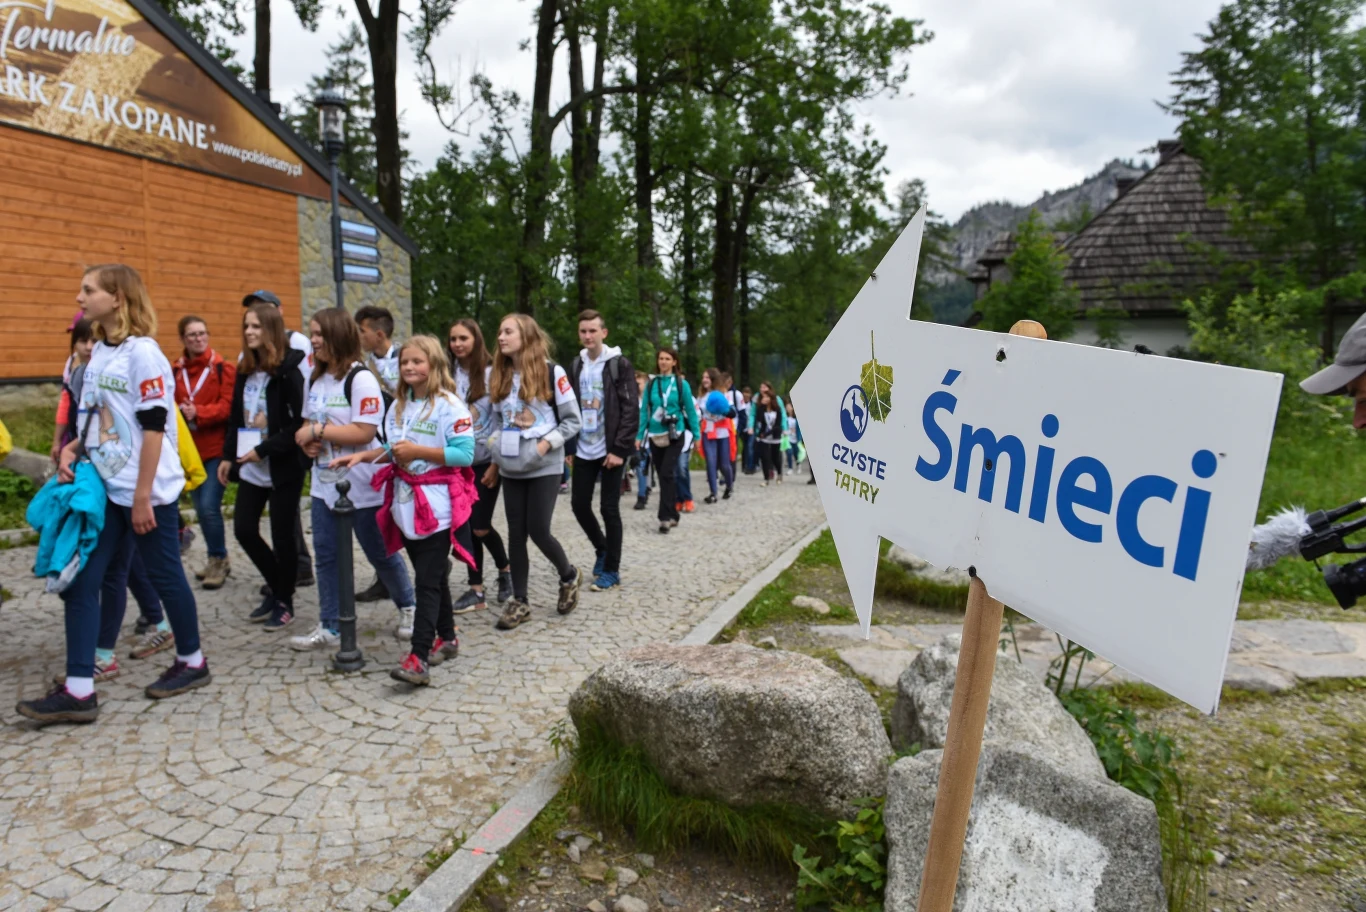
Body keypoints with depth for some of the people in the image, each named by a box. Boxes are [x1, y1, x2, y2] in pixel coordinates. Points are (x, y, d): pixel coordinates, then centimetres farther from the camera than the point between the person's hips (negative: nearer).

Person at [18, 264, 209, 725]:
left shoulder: (143, 353, -13)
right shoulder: (98, 352, 11)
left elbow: (154, 428, -16)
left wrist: (143, 496, -17)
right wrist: (73, 448, -1)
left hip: (146, 491, -8)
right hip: (104, 488, 8)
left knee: (164, 575, 5)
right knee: (78, 580, 3)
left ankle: (191, 662, 23)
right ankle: (78, 690, 8)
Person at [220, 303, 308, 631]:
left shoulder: (288, 371, -13)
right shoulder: (246, 370, 9)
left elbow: (298, 423, -18)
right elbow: (235, 416, 15)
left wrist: (263, 450, -19)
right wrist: (227, 455, 10)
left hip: (283, 468, -7)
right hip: (251, 467, 7)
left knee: (281, 535, 3)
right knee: (244, 529, 7)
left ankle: (285, 601, 20)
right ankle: (277, 589, 27)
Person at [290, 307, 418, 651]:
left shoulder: (360, 379, -16)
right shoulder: (316, 379, 9)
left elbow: (365, 432, -23)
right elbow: (309, 423, 18)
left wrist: (317, 431, -19)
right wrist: (307, 440, -4)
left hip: (361, 487, -7)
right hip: (324, 484, 7)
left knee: (379, 552, 7)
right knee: (325, 555, 9)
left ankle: (408, 606, 29)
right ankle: (329, 626, 19)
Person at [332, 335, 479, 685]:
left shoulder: (449, 405, -11)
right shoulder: (399, 406, 12)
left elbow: (464, 453, -17)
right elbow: (393, 450, 18)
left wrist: (418, 451, -19)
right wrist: (362, 456, 2)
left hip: (438, 504, -7)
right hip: (407, 501, 7)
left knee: (428, 581, -7)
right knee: (433, 575, 16)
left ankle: (418, 659, -8)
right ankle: (446, 638, 30)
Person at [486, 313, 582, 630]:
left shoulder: (551, 372, -7)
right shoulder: (499, 375, 9)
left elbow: (572, 419, -5)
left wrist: (547, 443, -15)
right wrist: (497, 448, 5)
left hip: (544, 467, -5)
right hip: (511, 469, 5)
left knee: (538, 531, -6)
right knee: (516, 534, 6)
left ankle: (568, 576, 23)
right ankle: (519, 601, 16)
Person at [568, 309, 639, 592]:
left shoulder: (620, 365, -6)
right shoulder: (575, 366, 10)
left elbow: (631, 410, -11)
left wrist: (619, 449, -16)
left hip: (610, 449, -5)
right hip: (583, 450, 5)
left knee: (609, 508, 0)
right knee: (579, 504, 7)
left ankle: (612, 570, 12)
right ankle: (602, 548, 32)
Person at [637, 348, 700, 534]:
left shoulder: (681, 384, -2)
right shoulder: (651, 384, 4)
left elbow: (690, 410, 1)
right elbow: (644, 411, 5)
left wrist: (696, 435, 0)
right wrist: (639, 435, 1)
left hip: (674, 435, -3)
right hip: (655, 435, 3)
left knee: (667, 474, -13)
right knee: (662, 475, 9)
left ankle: (665, 517, -11)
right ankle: (673, 515, 21)